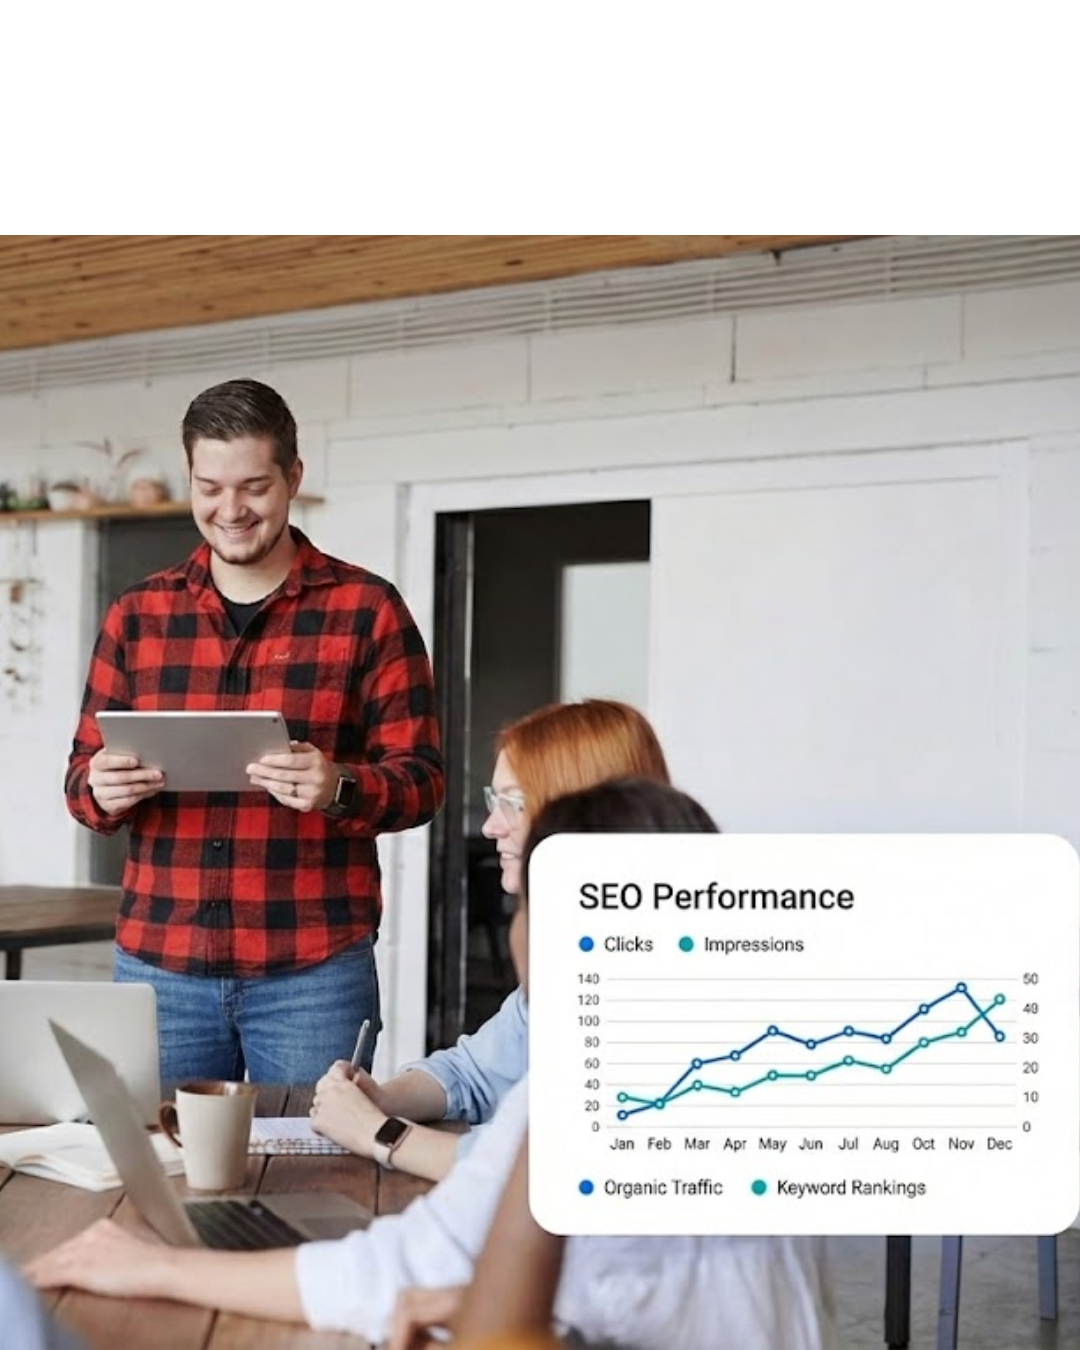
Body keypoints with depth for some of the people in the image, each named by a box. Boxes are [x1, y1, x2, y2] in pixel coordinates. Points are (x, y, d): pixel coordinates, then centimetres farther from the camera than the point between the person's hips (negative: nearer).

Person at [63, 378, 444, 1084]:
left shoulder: (368, 610, 0)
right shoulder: (136, 614, 10)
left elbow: (422, 778, -1)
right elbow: (82, 774, 12)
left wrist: (339, 789, -21)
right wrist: (102, 789, -10)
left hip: (312, 971, -2)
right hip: (156, 963, 3)